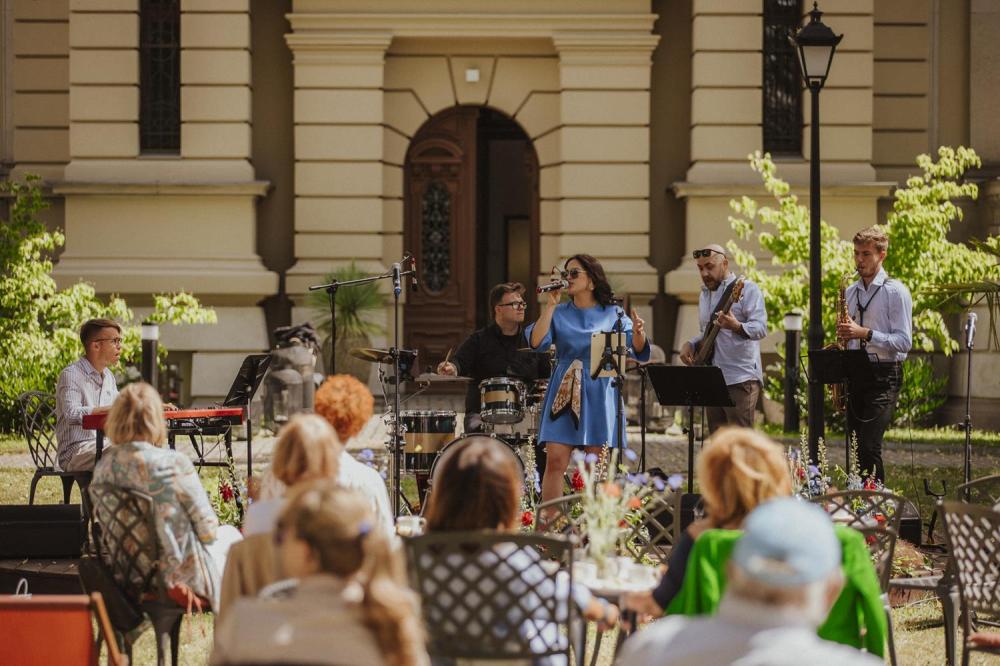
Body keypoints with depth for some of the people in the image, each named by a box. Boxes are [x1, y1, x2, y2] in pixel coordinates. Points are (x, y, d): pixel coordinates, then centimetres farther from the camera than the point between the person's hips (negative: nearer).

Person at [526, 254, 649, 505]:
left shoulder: (613, 314, 4)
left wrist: (639, 333, -29)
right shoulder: (559, 313, 9)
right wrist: (550, 305, -10)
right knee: (555, 461, -9)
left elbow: (637, 348, -7)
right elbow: (536, 342, -6)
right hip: (563, 395, 1)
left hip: (598, 395, -1)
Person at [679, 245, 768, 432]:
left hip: (741, 380, -8)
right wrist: (691, 344, 10)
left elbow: (760, 328, -16)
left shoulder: (747, 289, -5)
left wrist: (736, 326, -35)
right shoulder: (705, 295, 19)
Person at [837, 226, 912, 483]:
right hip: (855, 375, 7)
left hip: (883, 377, -7)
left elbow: (904, 342, -12)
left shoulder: (895, 292, -5)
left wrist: (865, 333, -21)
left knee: (869, 447, -18)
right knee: (858, 448, 6)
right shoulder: (850, 292, 16)